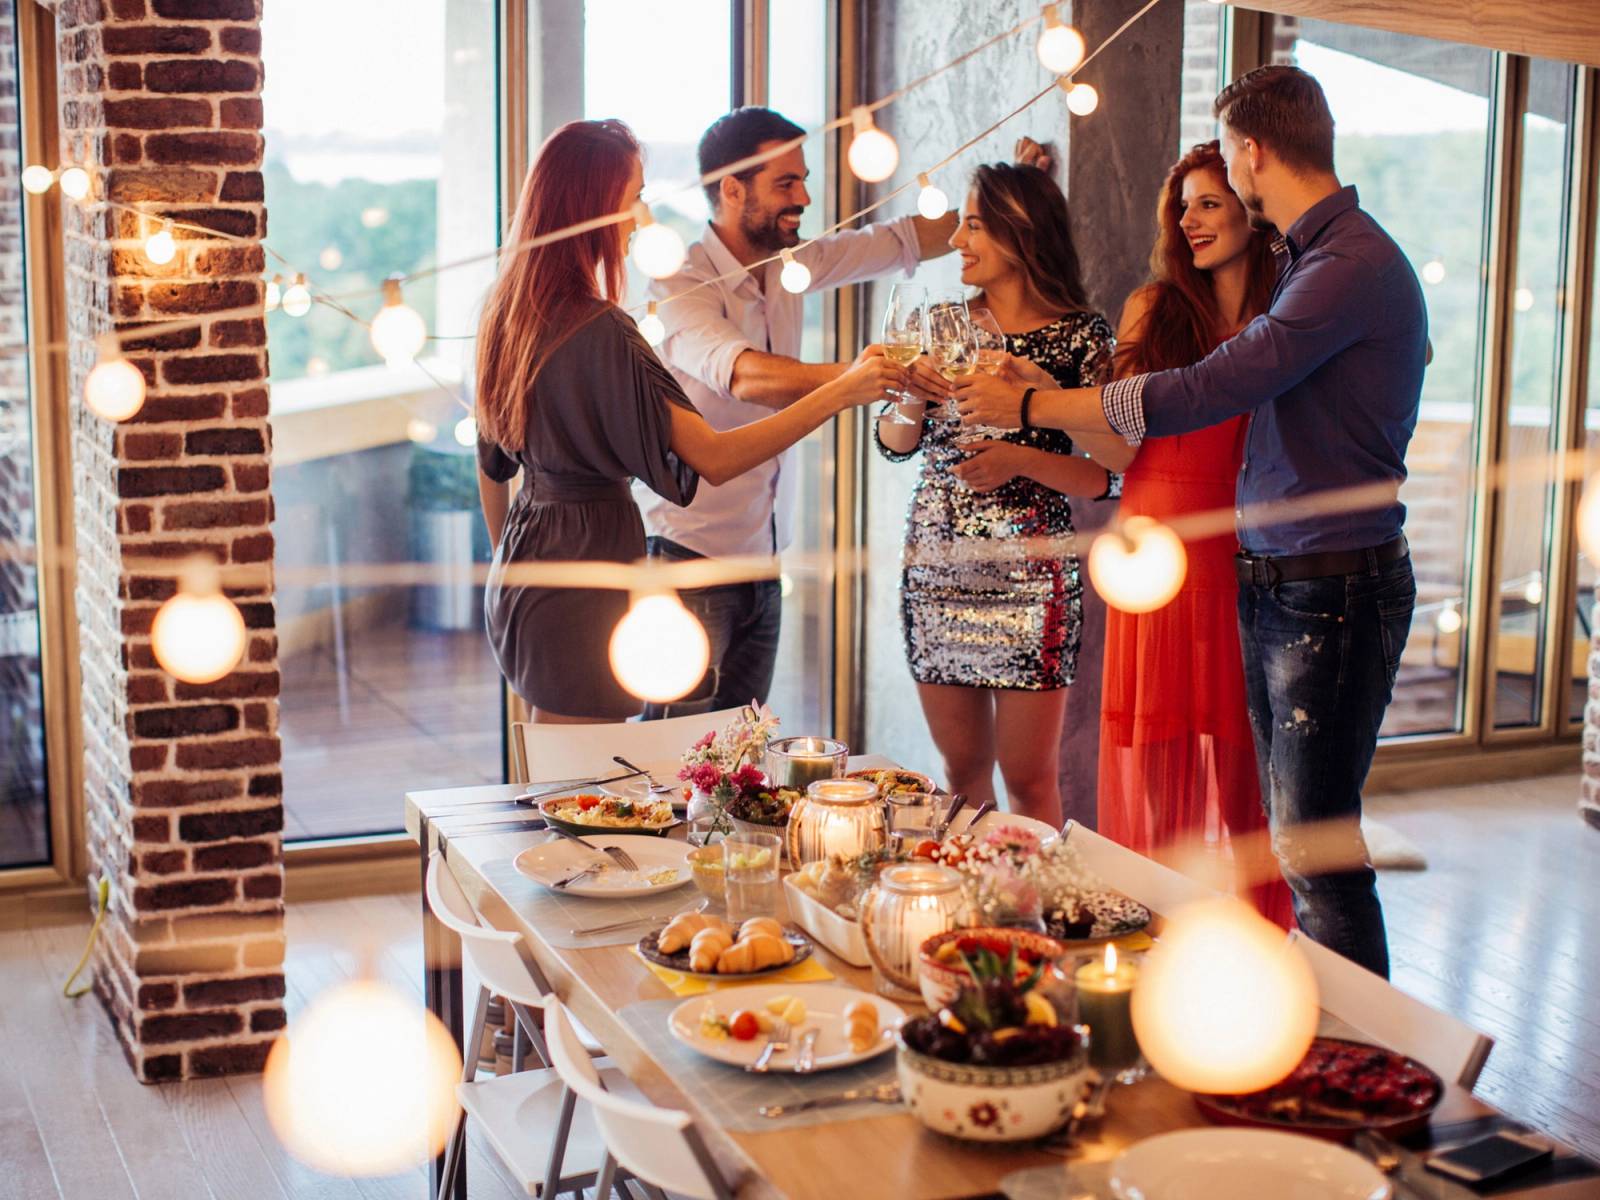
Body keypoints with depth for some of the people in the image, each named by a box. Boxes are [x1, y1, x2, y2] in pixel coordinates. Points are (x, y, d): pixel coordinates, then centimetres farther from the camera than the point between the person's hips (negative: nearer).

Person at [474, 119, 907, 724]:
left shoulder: (508, 311, 6)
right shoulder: (598, 330, -22)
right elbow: (713, 458, -24)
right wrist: (840, 392, -20)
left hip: (522, 571, 9)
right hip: (585, 570, -9)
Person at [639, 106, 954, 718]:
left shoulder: (791, 263, 6)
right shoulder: (681, 283, -17)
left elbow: (913, 238, 17)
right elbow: (746, 375, -36)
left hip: (763, 562, 8)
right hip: (691, 558, -7)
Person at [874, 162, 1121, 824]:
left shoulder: (1080, 336, -4)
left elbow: (1106, 477, -5)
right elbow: (895, 443, 13)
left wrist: (1020, 459, -19)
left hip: (1028, 574, -4)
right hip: (935, 565, 4)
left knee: (1027, 776, 0)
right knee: (962, 768, 12)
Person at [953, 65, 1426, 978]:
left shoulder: (1352, 265, -18)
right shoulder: (1325, 255, 14)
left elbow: (1212, 391, -23)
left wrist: (1031, 406, -15)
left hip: (1333, 590, -10)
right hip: (1277, 584, 10)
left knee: (1314, 848, -7)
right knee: (1293, 835, 14)